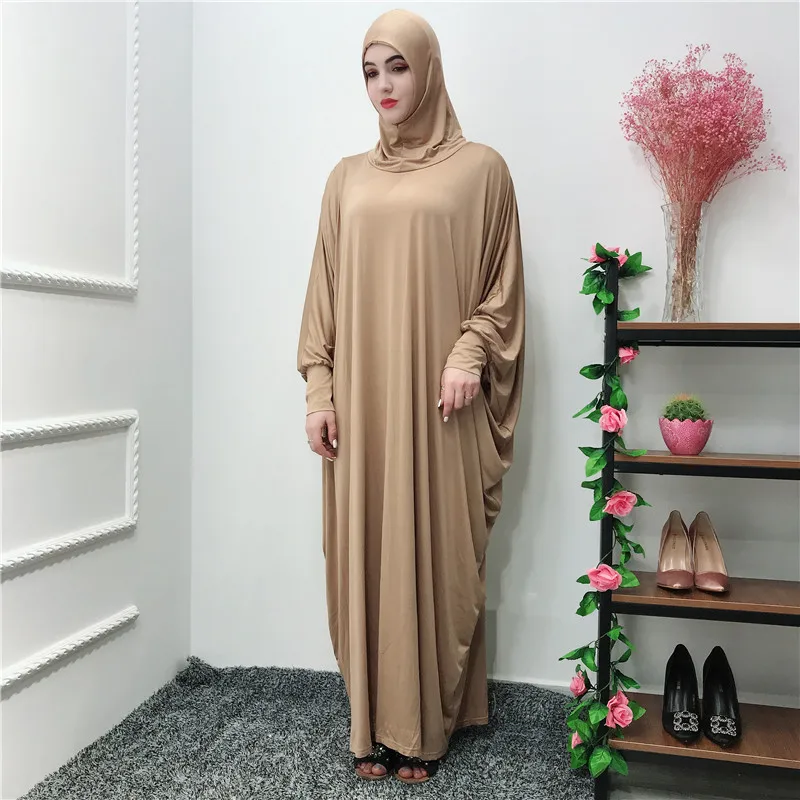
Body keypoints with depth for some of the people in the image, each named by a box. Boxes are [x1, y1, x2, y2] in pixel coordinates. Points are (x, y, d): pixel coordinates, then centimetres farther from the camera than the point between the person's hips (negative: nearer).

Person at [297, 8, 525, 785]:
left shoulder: (479, 168, 4)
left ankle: (426, 724, 16)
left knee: (433, 552, 1)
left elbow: (501, 284, 2)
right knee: (364, 554, 5)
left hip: (436, 400, -3)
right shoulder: (347, 178, 14)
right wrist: (319, 387, 3)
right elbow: (325, 290, 10)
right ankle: (375, 722, 19)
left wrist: (470, 354, -13)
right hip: (361, 396, 3)